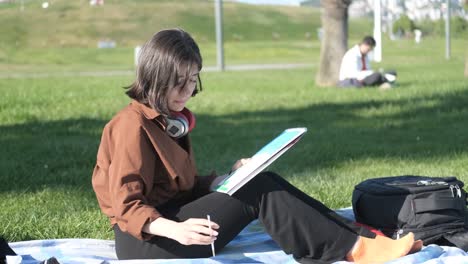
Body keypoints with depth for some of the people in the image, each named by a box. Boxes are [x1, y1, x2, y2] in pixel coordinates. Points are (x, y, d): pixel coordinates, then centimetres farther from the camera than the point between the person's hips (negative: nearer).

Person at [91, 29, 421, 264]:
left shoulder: (170, 119, 14)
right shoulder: (133, 125, -16)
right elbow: (127, 206, -22)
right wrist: (175, 230, -37)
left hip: (172, 215, 9)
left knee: (260, 183, -4)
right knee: (260, 191, -16)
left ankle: (355, 236, -9)